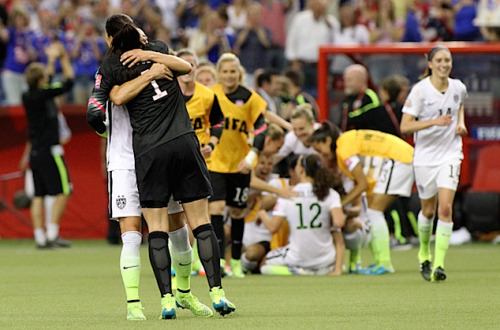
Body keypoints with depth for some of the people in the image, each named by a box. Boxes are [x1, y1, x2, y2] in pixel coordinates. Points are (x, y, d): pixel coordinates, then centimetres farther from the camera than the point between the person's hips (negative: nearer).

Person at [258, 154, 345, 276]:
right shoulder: (331, 194, -6)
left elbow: (273, 227, -8)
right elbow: (339, 223, -20)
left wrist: (262, 214, 14)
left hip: (297, 259, -3)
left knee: (264, 266, 25)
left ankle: (295, 271, -7)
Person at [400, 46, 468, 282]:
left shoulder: (458, 88, 1)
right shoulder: (420, 90, -11)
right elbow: (405, 127, -15)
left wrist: (461, 123, 6)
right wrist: (434, 121, -26)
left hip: (450, 154, 1)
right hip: (425, 156, -1)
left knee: (446, 207, -15)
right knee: (428, 210, 10)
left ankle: (439, 264, -16)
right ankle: (424, 252, 38)